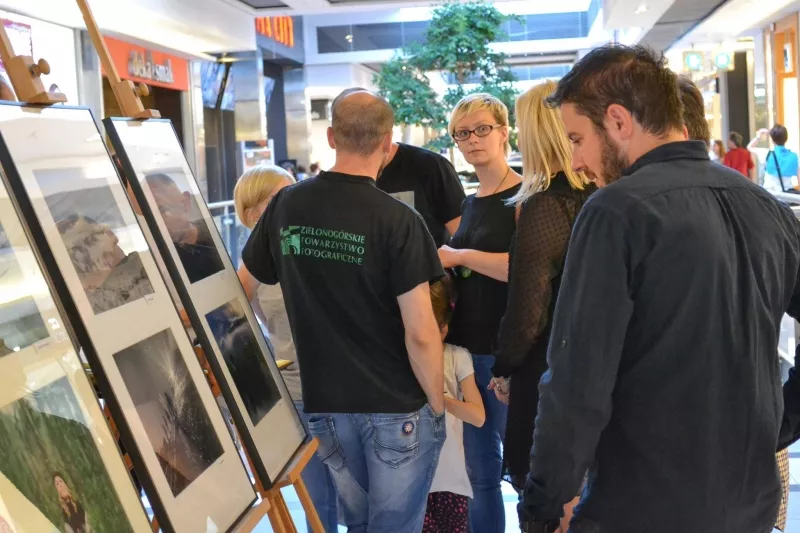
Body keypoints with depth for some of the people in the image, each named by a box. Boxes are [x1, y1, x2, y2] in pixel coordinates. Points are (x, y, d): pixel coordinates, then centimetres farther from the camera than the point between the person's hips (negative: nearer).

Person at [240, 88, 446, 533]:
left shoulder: (286, 206, -3)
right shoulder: (397, 221, -17)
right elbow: (419, 334, -18)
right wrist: (437, 405, -3)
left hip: (325, 402, 4)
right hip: (397, 406, -4)